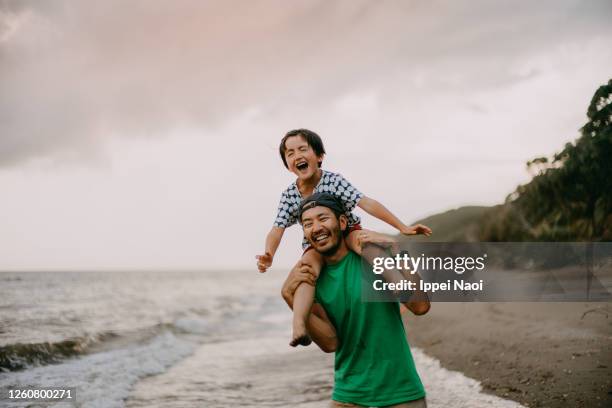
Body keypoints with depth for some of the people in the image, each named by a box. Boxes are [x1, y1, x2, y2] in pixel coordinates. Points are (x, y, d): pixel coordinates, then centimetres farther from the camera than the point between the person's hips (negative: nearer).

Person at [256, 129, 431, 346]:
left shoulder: (333, 181, -17)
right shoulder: (289, 195, -8)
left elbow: (366, 203, -24)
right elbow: (277, 229, -11)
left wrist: (403, 228, -27)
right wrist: (268, 256, -33)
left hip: (347, 232, -1)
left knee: (363, 239, -36)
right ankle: (298, 326, -46)